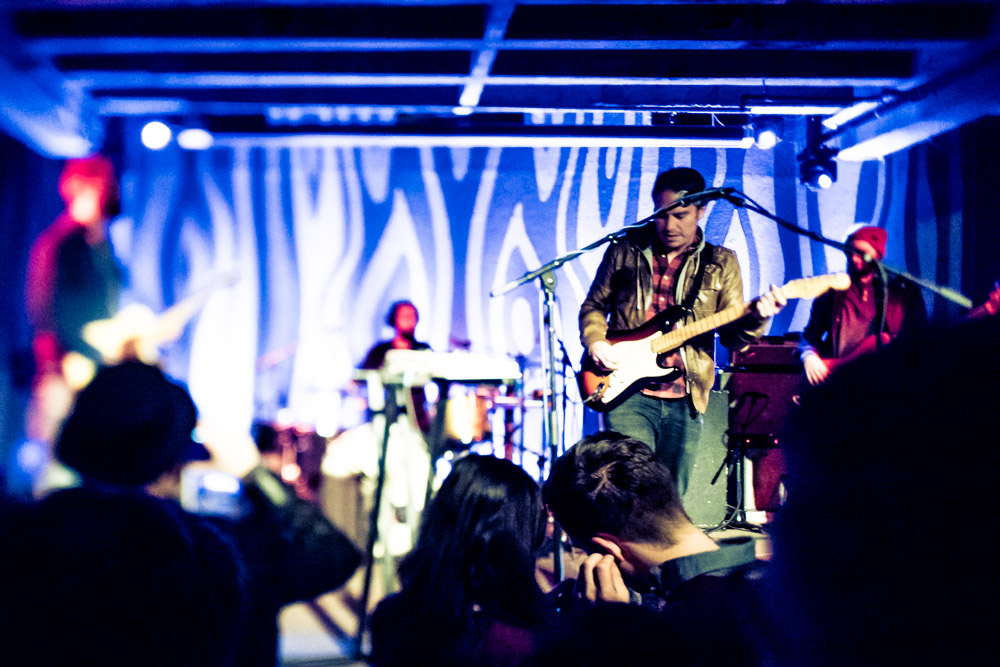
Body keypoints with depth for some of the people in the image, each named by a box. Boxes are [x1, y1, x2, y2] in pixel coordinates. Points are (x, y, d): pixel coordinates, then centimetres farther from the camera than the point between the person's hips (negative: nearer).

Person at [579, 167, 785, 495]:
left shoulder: (721, 263, 8)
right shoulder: (625, 249, 5)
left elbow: (733, 335, 3)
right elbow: (594, 305, 14)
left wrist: (755, 317, -19)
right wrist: (595, 342, -5)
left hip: (685, 401, 2)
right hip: (628, 393, -2)